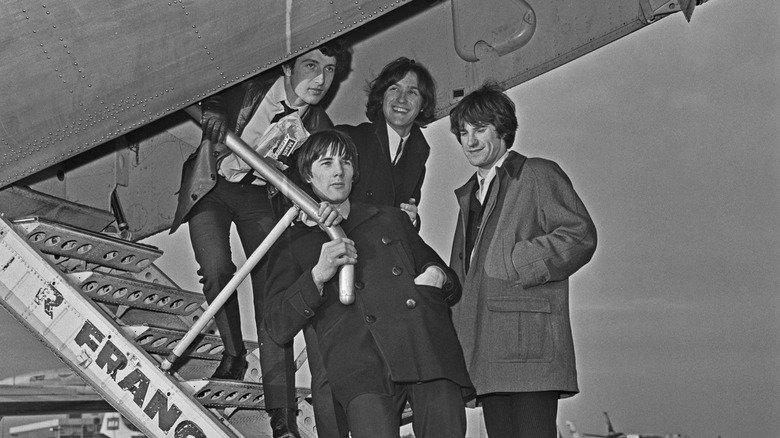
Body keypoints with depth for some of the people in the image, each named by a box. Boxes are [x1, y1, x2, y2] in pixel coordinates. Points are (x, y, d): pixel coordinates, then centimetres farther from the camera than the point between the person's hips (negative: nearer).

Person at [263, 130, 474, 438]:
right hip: (361, 367, -3)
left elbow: (453, 288, 32)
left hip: (429, 352, 3)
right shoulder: (293, 245, 19)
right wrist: (318, 275, -5)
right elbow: (278, 328, 7)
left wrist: (438, 278, 8)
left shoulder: (392, 220, 28)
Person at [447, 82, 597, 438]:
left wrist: (515, 263, -11)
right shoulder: (468, 195, 26)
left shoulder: (538, 175, 3)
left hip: (529, 345, -7)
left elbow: (581, 235, -9)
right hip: (483, 351, 7)